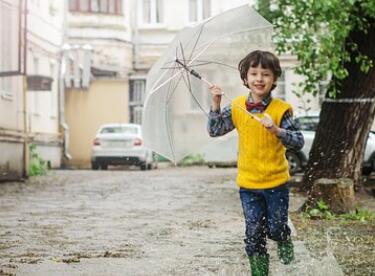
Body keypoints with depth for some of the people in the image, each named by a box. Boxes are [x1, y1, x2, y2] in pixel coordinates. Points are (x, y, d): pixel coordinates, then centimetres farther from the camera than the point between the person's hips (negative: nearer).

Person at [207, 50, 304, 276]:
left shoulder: (281, 109, -11)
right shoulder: (237, 107, -1)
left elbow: (299, 142, -16)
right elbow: (215, 130, 2)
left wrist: (276, 130, -32)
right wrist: (216, 104, -11)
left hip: (276, 182, -2)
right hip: (248, 183, 2)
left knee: (276, 228, 7)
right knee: (254, 234, 6)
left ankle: (285, 242, 41)